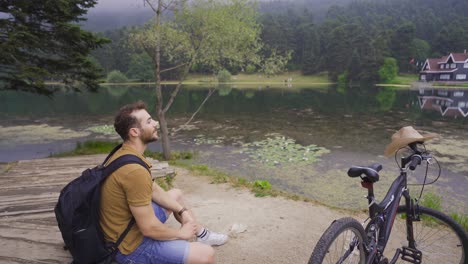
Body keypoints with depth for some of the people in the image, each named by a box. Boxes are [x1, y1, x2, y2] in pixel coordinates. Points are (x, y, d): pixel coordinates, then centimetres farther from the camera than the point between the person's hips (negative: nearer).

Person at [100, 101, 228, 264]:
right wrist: (181, 233, -10)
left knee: (176, 194, 25)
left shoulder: (124, 154, 0)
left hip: (130, 225, 10)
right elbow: (149, 229, -27)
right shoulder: (134, 170, -32)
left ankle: (199, 235, 35)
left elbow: (154, 190, 11)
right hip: (131, 245, -10)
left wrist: (182, 211, 5)